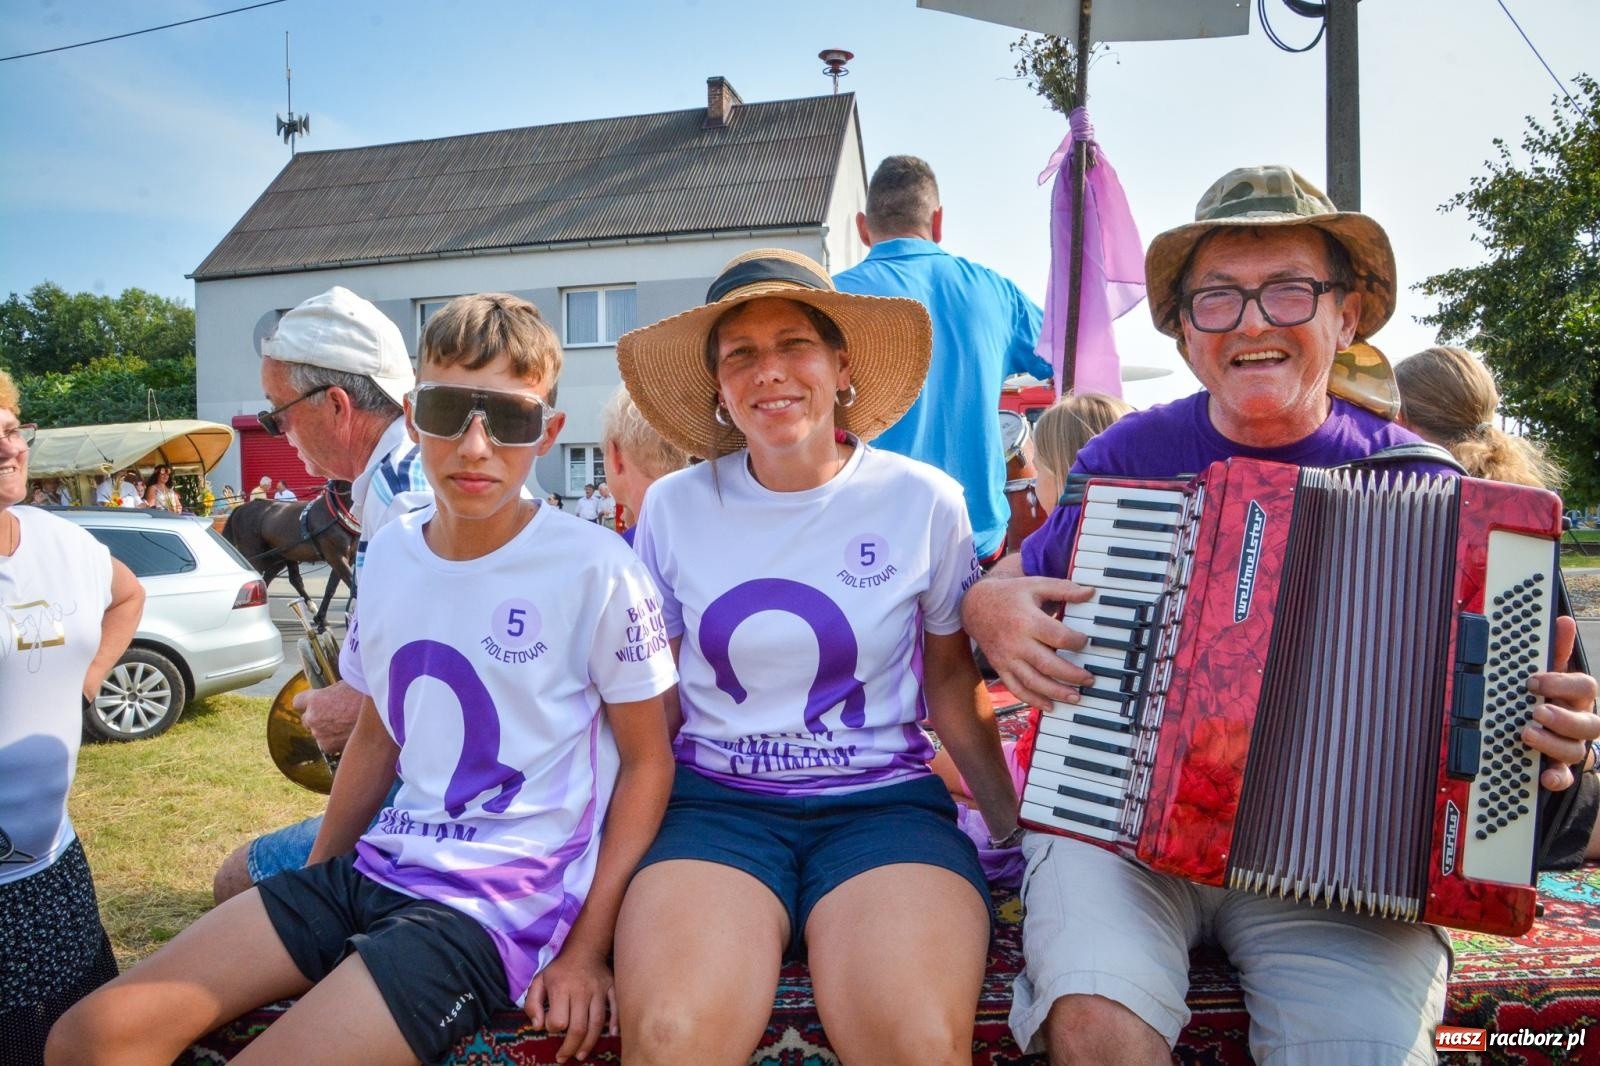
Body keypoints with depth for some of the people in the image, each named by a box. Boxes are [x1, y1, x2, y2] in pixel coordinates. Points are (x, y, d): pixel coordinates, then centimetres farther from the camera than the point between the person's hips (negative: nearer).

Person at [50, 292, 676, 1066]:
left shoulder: (596, 571, -15)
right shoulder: (389, 552, 4)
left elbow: (648, 762, -7)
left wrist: (585, 951, -10)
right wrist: (314, 903, 16)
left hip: (505, 907, -5)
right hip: (376, 870, 6)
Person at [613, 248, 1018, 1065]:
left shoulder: (923, 501, 0)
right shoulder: (674, 507, 2)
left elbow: (953, 684, 10)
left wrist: (1018, 826, 7)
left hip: (883, 803, 0)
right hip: (714, 802, 1)